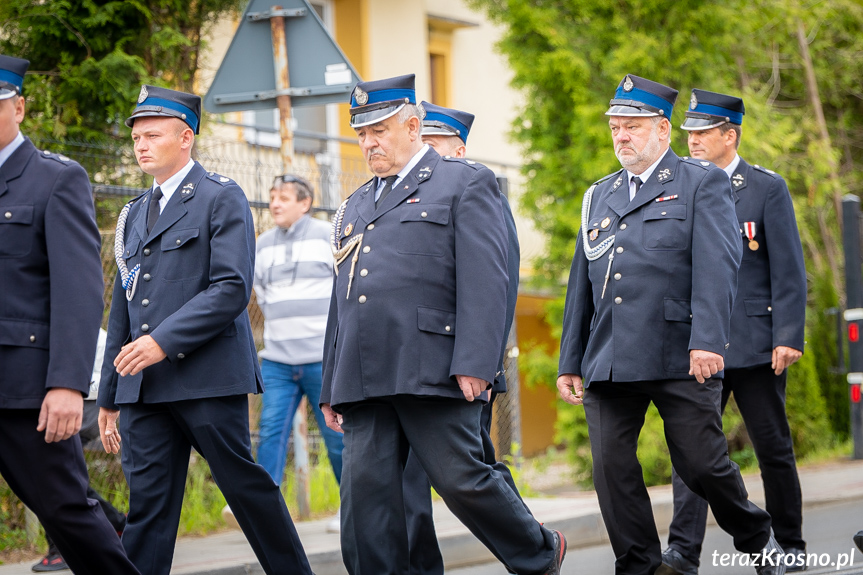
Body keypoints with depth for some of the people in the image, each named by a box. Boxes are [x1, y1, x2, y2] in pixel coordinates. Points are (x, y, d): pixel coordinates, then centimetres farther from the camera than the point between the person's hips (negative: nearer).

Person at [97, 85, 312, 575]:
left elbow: (233, 288, -12)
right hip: (143, 385, 6)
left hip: (208, 375, -6)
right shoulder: (135, 214, 21)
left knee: (243, 482, 0)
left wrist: (164, 341, -20)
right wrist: (110, 396, 18)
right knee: (147, 499, 0)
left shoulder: (222, 198, -1)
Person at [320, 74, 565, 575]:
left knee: (461, 479, -5)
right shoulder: (357, 205, 24)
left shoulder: (465, 183, 3)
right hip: (363, 380, 6)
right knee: (365, 489, -2)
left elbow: (485, 282, -8)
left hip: (433, 374, -6)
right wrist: (332, 388, 18)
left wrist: (474, 364, -18)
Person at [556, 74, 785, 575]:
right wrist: (571, 362, 16)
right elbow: (582, 284, 21)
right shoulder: (600, 196, 20)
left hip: (680, 360, -5)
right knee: (611, 468, -3)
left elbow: (717, 266, -9)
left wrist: (709, 341, -21)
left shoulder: (703, 183, 4)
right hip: (609, 361, 5)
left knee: (702, 464, -1)